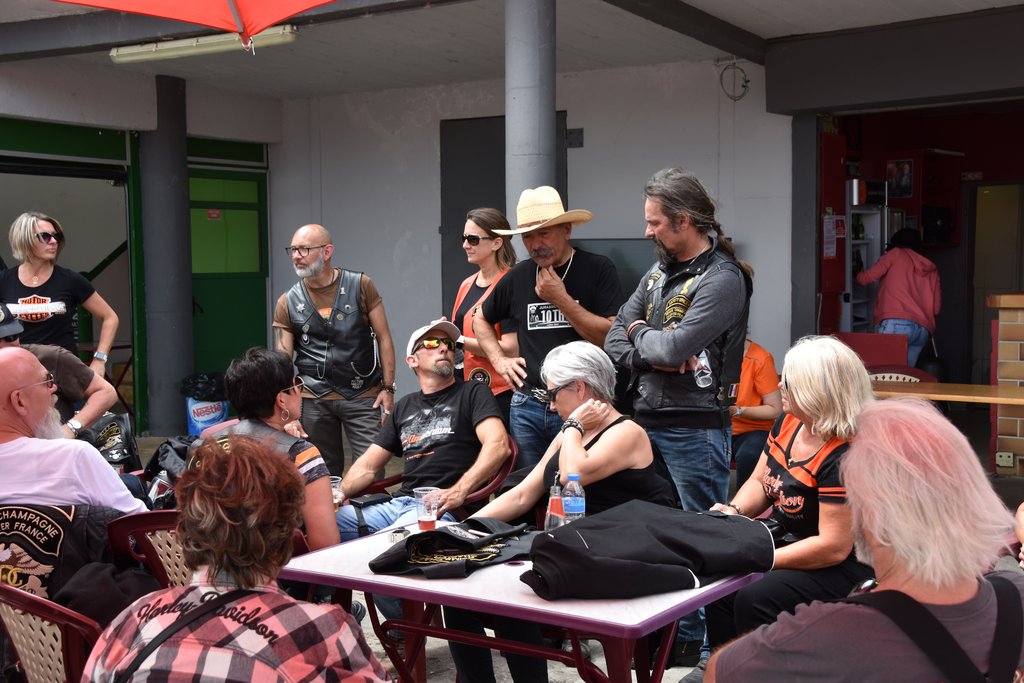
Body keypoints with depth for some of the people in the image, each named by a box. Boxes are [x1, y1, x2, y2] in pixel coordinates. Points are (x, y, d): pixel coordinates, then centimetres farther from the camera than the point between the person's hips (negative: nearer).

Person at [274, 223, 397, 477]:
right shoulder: (288, 303, 3)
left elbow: (383, 337, 1)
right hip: (314, 399, 2)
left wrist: (387, 388, -5)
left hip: (363, 396, -2)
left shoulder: (360, 286, -1)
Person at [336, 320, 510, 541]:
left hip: (441, 509, -5)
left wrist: (459, 491, -22)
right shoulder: (405, 406, 26)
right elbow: (367, 466, 25)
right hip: (398, 504, 6)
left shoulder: (473, 393, 9)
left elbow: (498, 445, -9)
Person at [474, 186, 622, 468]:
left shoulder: (597, 270, -4)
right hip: (527, 406, 4)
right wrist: (499, 360, 11)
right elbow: (481, 320, 25)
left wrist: (562, 299, -16)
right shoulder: (518, 276, 9)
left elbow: (611, 337, -14)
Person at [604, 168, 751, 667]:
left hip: (694, 430, -8)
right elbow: (615, 342, 9)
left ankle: (695, 640, 13)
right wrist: (654, 355, -10)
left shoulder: (722, 279, -13)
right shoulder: (659, 273, 13)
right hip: (647, 421, 8)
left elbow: (673, 348, -23)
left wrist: (640, 334, -3)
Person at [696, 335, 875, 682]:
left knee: (754, 599, -26)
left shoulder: (843, 457, -28)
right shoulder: (789, 423, -2)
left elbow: (833, 547, -27)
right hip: (785, 540, 9)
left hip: (839, 570, -9)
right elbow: (760, 482, 12)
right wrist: (733, 511, -10)